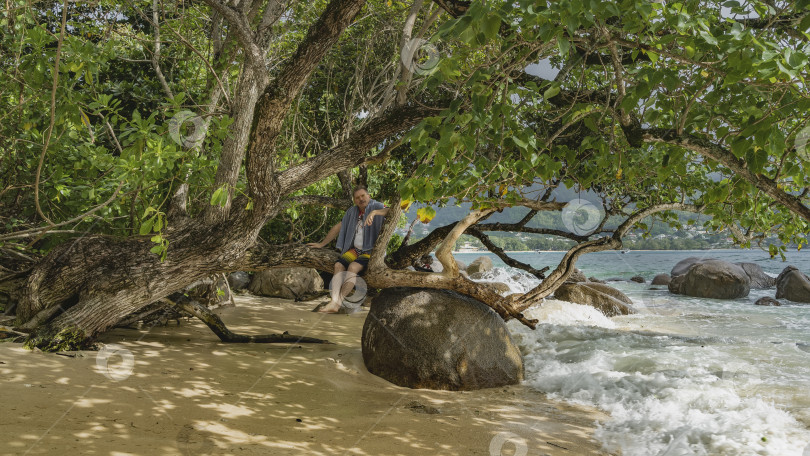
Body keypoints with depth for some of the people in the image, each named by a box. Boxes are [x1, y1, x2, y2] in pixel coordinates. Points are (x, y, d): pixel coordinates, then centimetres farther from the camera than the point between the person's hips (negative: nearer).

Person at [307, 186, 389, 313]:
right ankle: (334, 300, -32)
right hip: (354, 250, 6)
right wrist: (321, 244, 23)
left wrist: (374, 212, -40)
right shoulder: (352, 211, 15)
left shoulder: (376, 206, -4)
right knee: (338, 264, -20)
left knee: (353, 267, -30)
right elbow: (338, 228, 22)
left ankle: (338, 303, -36)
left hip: (370, 252, -6)